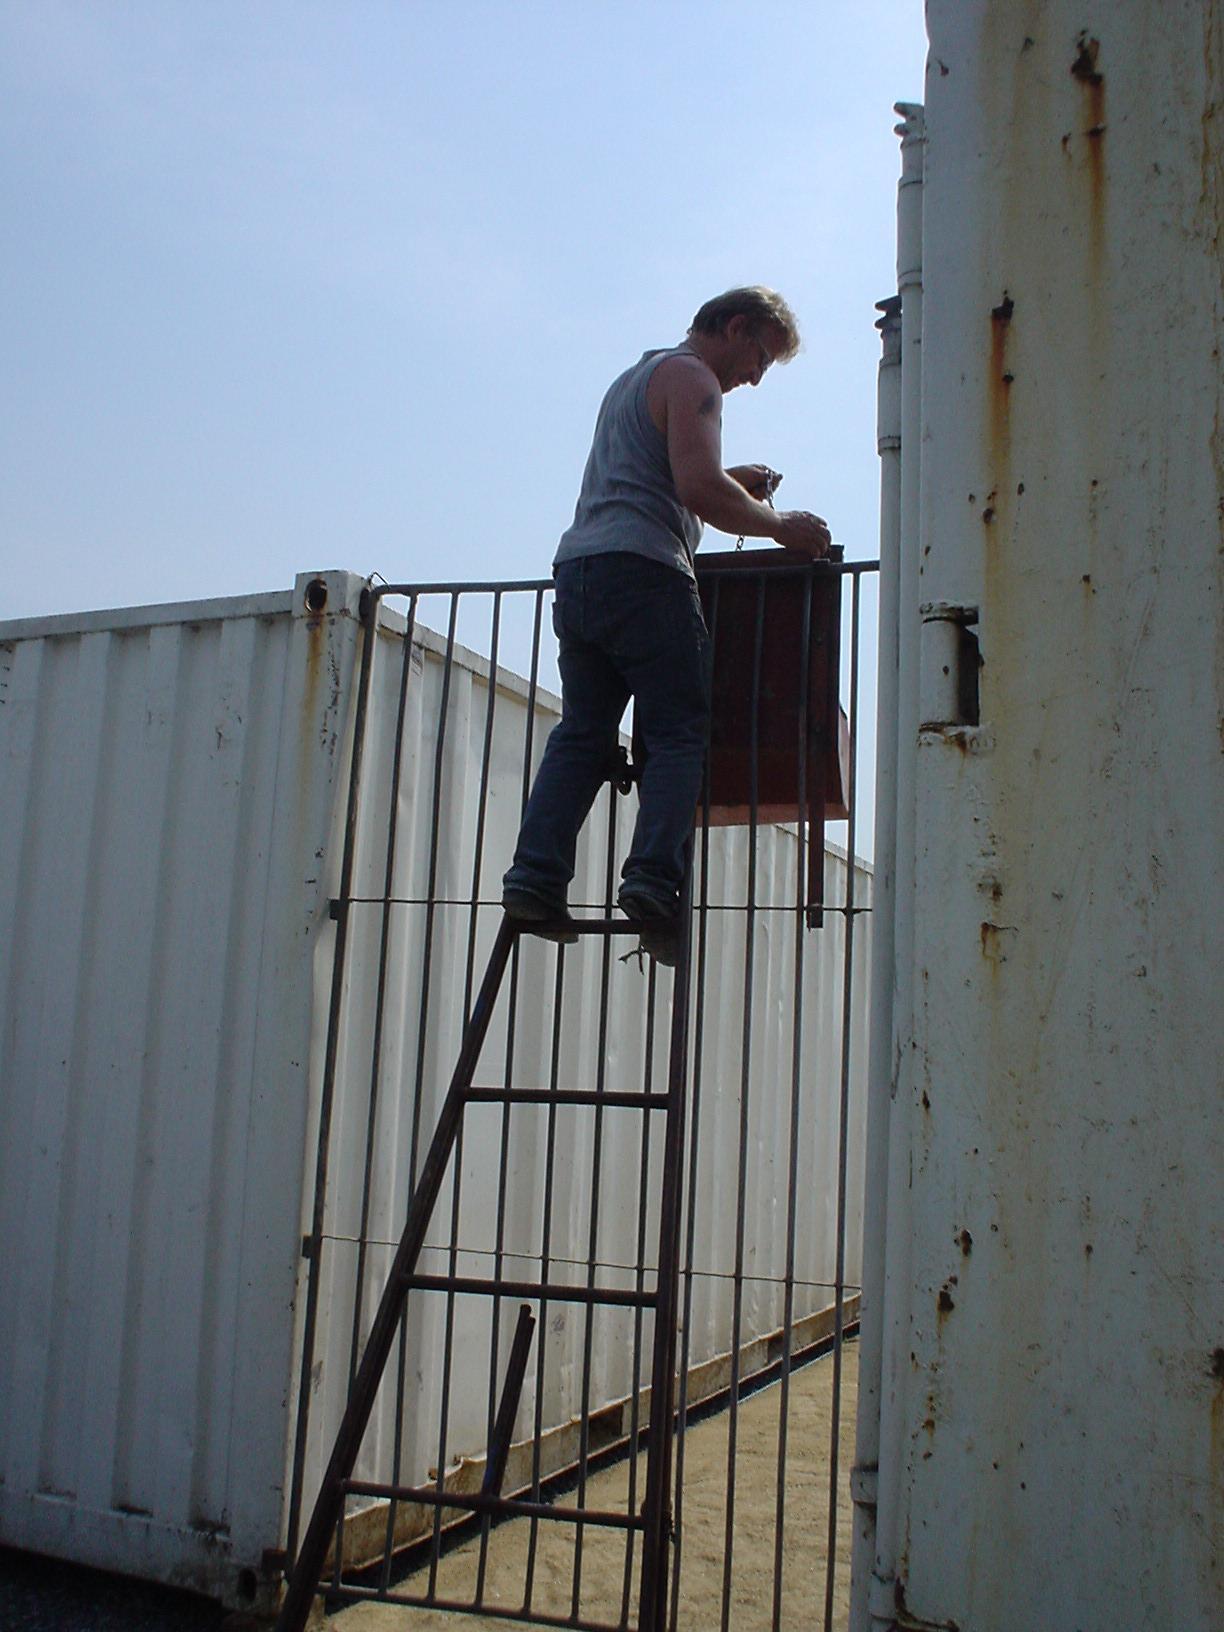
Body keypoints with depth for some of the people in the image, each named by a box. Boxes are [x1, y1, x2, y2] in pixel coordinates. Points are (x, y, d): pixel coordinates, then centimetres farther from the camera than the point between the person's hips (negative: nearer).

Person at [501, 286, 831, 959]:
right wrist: (777, 524, -1)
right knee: (681, 732, -8)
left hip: (576, 569, 9)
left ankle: (536, 876, -3)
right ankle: (652, 880, -21)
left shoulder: (635, 376, 32)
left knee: (581, 732, 6)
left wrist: (732, 486, 29)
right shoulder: (691, 378, 1)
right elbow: (700, 489, -13)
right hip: (641, 572, -9)